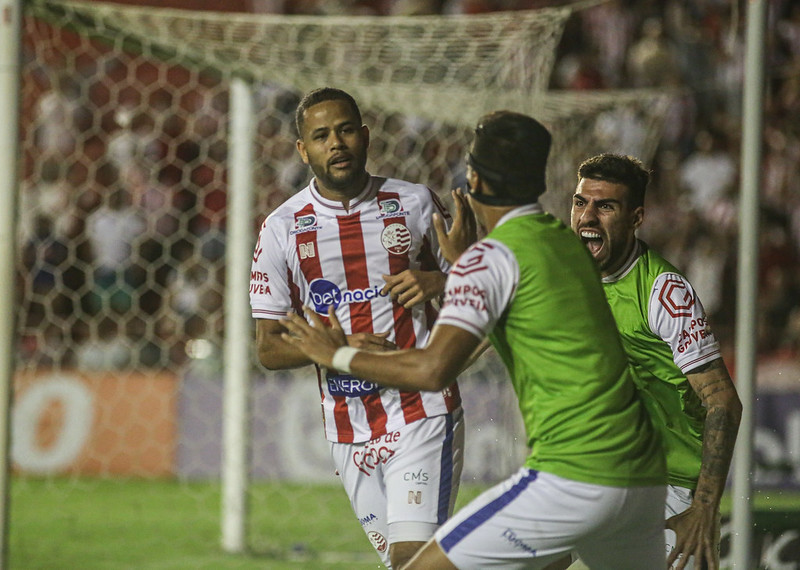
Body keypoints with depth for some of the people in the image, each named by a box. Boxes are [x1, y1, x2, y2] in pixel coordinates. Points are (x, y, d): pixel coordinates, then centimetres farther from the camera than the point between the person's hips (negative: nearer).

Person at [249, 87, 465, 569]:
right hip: (350, 431, 2)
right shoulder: (282, 230, 2)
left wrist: (436, 283, -11)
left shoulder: (415, 204, 2)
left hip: (424, 409, -2)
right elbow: (269, 348, 3)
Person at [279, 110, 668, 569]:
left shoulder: (493, 257, -7)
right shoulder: (569, 241, 17)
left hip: (574, 476, -8)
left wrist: (339, 355, -4)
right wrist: (462, 258, 39)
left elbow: (435, 369, -17)